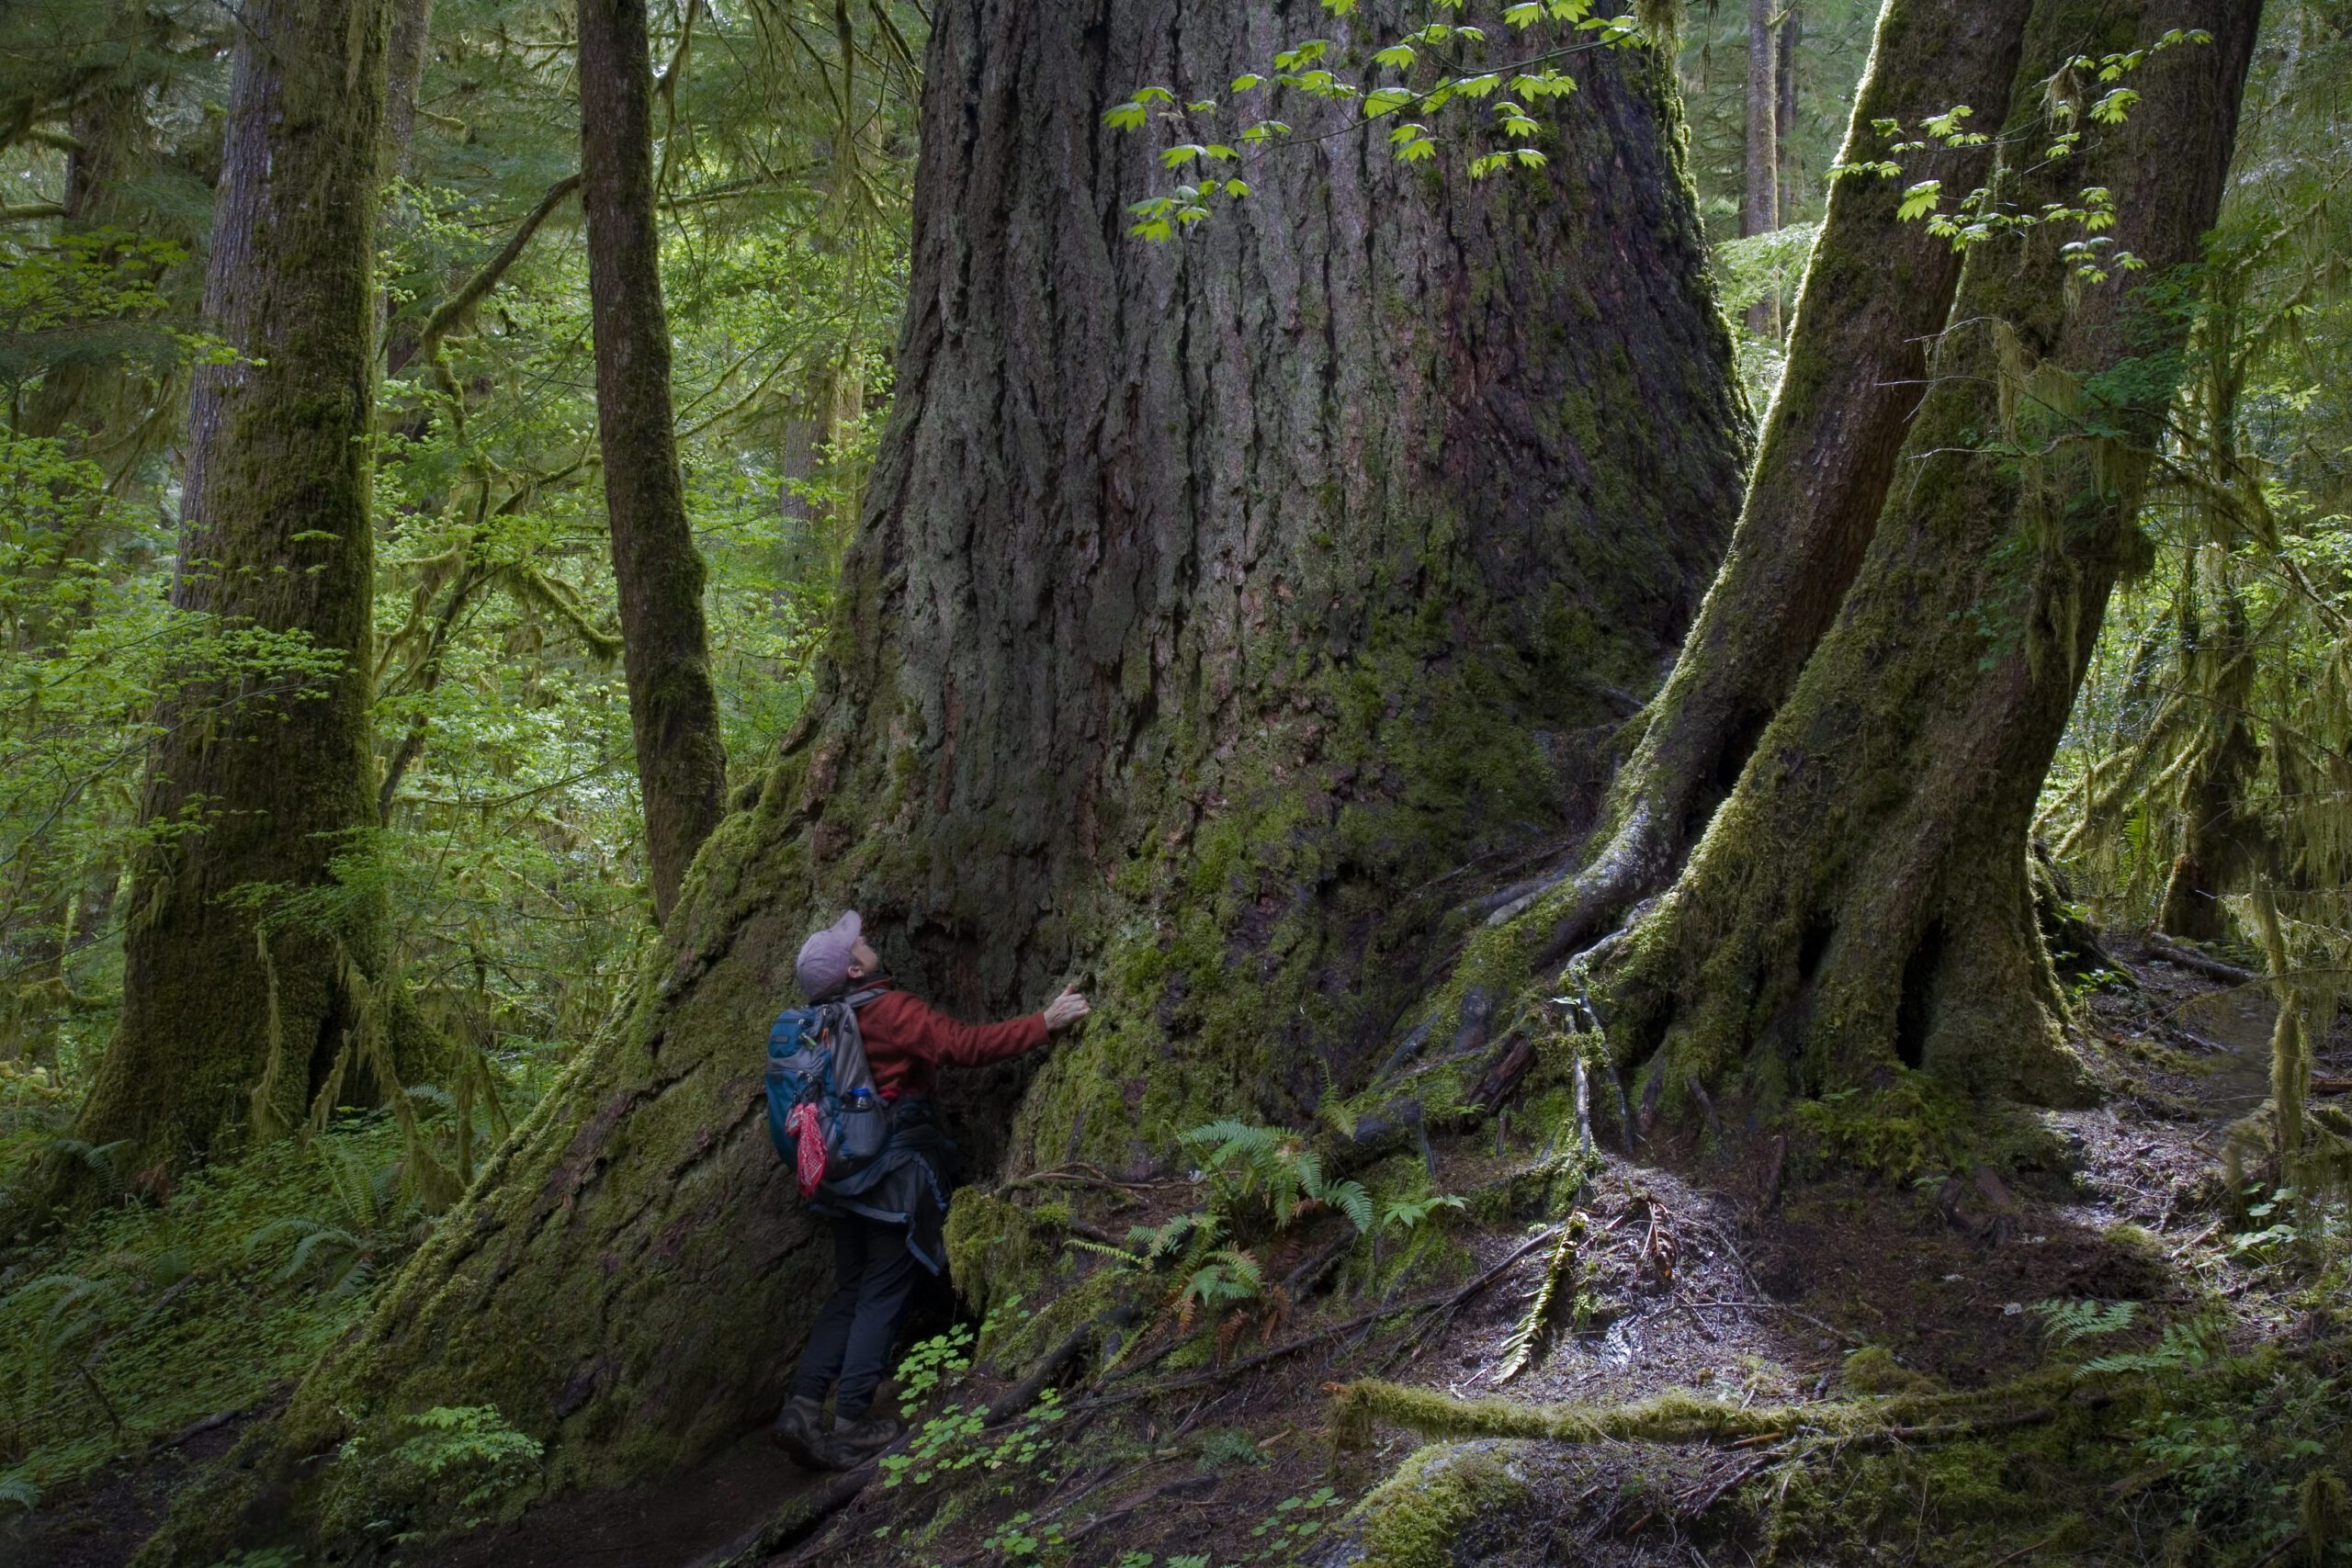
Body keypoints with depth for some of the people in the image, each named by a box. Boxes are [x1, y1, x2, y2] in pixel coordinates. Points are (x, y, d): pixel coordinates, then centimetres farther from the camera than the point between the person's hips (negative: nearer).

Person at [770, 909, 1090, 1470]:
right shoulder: (889, 1009, -15)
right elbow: (968, 1045, -20)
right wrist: (1045, 1023, -17)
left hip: (845, 1170, 7)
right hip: (895, 1170, -7)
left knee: (849, 1293, 14)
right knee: (883, 1295, -1)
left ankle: (802, 1408, 5)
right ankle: (850, 1426, -1)